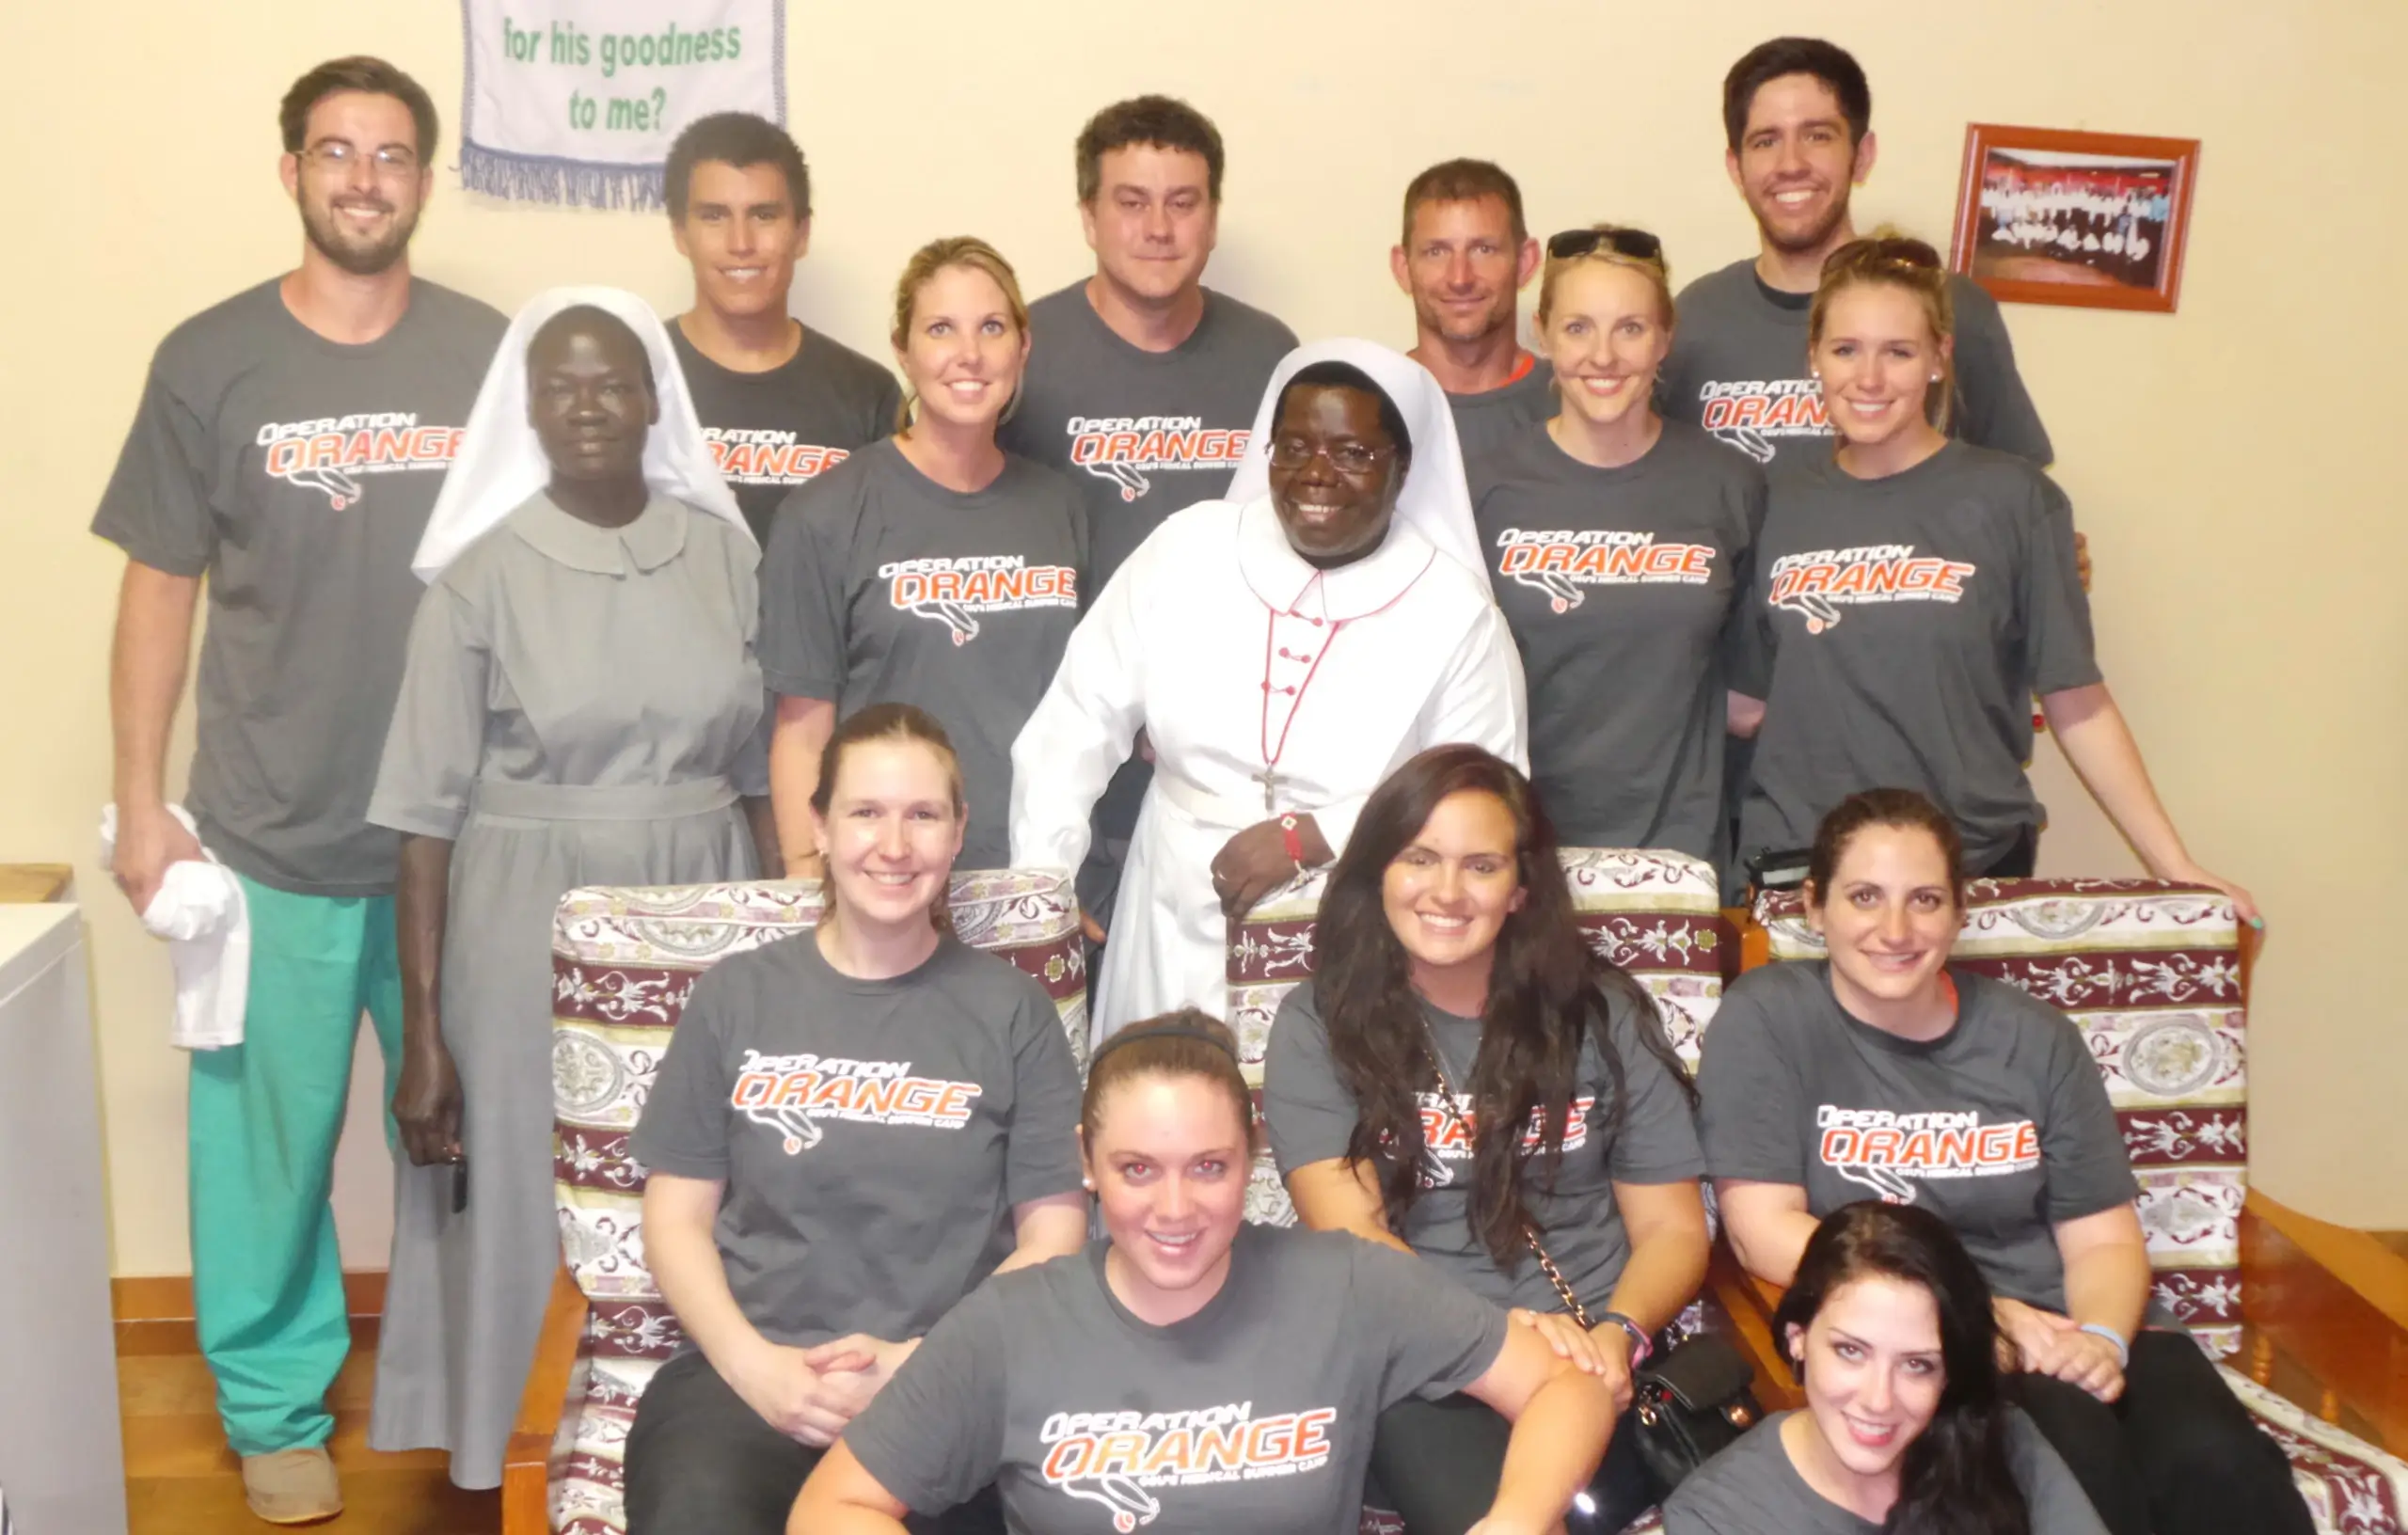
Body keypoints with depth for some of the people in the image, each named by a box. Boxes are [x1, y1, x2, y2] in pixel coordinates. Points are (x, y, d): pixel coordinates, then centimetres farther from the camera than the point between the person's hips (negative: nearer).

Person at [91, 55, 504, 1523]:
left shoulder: (494, 356, 1)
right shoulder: (211, 361, -2)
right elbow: (162, 589, 3)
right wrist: (141, 804, 1)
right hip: (271, 842, -1)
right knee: (269, 1136, 7)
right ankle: (277, 1409, 26)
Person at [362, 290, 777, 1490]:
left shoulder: (723, 554, 1)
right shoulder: (483, 576, -8)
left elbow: (764, 771, 8)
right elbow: (426, 812, -8)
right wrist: (421, 1034, -10)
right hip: (537, 934, -2)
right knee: (536, 1213, 5)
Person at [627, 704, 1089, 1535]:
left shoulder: (1011, 1009, 8)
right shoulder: (735, 996, 11)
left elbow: (1054, 1233, 6)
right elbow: (676, 1216, 11)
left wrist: (923, 1363, -8)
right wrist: (751, 1363, -6)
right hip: (742, 1372, 1)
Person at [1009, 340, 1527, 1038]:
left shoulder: (1456, 609, -7)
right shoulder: (1186, 549, -1)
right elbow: (1080, 718, 1)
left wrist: (1309, 839, -17)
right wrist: (1040, 880, -7)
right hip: (1181, 936, 2)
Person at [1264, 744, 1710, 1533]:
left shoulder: (1601, 1013, 9)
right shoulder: (1317, 1025, 3)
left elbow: (1672, 1229, 9)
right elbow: (1351, 1238, -6)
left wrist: (1618, 1335, -13)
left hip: (1599, 1346, 2)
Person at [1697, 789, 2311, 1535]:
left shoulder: (2034, 1037, 9)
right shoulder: (1768, 1018, -1)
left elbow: (2103, 1236, 9)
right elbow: (1765, 1231, -8)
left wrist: (2103, 1337, -15)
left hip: (2058, 1324, 4)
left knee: (2216, 1462, -26)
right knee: (2074, 1446, -32)